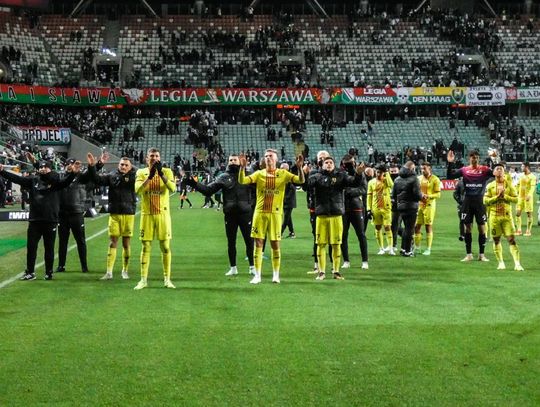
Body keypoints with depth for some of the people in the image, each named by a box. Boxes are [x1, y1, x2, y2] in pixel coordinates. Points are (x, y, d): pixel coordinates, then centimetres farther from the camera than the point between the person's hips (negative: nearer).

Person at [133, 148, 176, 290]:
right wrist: (150, 176, -25)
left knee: (165, 246, 3)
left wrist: (161, 173, -24)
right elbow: (138, 190, -16)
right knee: (146, 247, 3)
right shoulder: (141, 172, 2)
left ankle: (167, 279, 11)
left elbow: (172, 188, -17)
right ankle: (143, 279, 8)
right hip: (147, 214, 0)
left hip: (163, 214, 0)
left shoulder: (167, 171, 1)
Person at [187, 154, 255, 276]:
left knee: (249, 240, 4)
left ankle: (252, 267, 14)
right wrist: (194, 184, -8)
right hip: (230, 214, 2)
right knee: (231, 242, 8)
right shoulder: (223, 177, 6)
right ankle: (233, 268, 19)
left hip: (245, 213, -2)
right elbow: (208, 190, 2)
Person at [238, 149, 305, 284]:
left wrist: (299, 167, -23)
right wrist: (242, 167, -22)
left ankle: (276, 275, 15)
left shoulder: (283, 174, 2)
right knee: (258, 244, 1)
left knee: (275, 245, 4)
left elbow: (301, 181, -8)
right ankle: (257, 275, 8)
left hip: (275, 213, -1)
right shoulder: (259, 174, 4)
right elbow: (242, 181, -8)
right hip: (260, 213, 1)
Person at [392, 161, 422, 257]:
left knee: (406, 227, 20)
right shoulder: (413, 178, -13)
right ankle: (407, 251, 3)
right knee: (409, 228, 1)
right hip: (411, 207, -6)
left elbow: (393, 195, 9)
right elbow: (417, 194, -17)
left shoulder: (397, 179, 8)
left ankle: (403, 248, 22)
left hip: (400, 206, 6)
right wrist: (422, 196, 4)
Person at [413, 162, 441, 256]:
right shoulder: (419, 178, 12)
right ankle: (417, 247, 14)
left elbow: (438, 194, -7)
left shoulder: (435, 179, -4)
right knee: (417, 226, 4)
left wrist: (428, 196, -21)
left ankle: (428, 249, 3)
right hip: (419, 204, 5)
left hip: (429, 205, -5)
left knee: (429, 226, -3)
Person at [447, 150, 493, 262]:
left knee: (482, 228, 2)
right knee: (468, 228, 5)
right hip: (468, 201, 1)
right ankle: (468, 254, 13)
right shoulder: (464, 170, 4)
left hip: (479, 201, -1)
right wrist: (450, 163, -10)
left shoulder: (484, 169, 1)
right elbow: (449, 176, 1)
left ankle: (482, 254, 11)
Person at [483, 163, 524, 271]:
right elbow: (485, 201, -3)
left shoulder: (509, 184, 3)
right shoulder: (490, 186, 4)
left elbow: (515, 199, 0)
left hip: (507, 216, -1)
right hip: (494, 216, 1)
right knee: (496, 240, 6)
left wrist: (504, 196, -13)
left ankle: (517, 263, -12)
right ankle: (501, 262, 18)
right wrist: (497, 197, -13)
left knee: (511, 239, -9)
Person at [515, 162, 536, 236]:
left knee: (529, 213, -1)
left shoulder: (532, 176, -8)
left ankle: (528, 231, 3)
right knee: (518, 213, 1)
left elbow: (532, 187, -18)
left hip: (528, 197, -6)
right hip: (520, 197, 6)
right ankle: (518, 230, 7)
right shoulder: (521, 176, 13)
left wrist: (529, 195, -32)